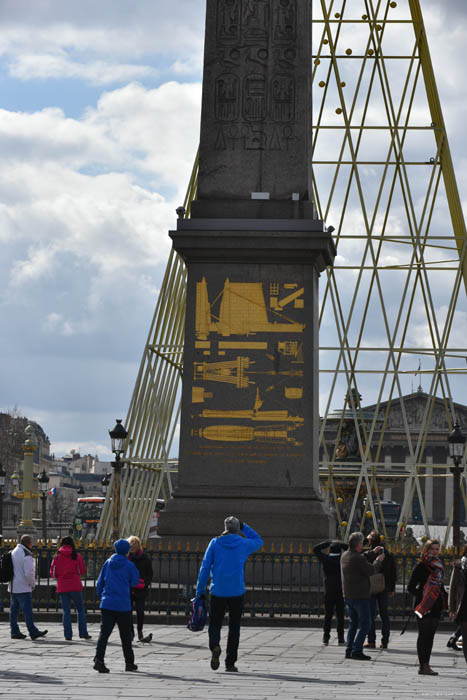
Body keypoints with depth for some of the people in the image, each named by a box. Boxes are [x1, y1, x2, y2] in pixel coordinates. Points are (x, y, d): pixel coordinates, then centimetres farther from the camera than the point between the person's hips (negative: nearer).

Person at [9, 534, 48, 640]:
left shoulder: (13, 552, 12)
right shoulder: (26, 555, -16)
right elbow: (29, 573, -20)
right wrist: (32, 584, -4)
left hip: (13, 587, 9)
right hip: (23, 588, -9)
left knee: (14, 610, 10)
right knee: (27, 610, -7)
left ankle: (15, 631, 12)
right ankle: (33, 632, -6)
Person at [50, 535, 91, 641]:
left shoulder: (57, 557, 2)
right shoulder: (77, 556, -2)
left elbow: (53, 574, 4)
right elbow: (83, 571, 2)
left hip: (62, 587, 1)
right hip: (75, 586, -1)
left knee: (66, 611, 5)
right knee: (80, 609, 11)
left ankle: (68, 635, 0)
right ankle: (83, 633, 8)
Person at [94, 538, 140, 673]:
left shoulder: (108, 563, 7)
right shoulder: (129, 565, -4)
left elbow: (100, 582, 11)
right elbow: (135, 582, 4)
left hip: (107, 603, 2)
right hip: (123, 605, -2)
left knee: (104, 633, -4)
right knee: (125, 635, 10)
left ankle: (99, 659, -22)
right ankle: (129, 663, 18)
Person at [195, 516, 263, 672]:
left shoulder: (215, 543, 2)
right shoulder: (243, 544, 3)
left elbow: (205, 568, -1)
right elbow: (259, 541, 26)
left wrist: (200, 590, 4)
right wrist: (243, 527, 23)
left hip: (218, 591, 0)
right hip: (237, 592, 0)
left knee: (214, 625, 8)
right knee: (234, 627, 9)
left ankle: (215, 646, -23)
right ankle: (230, 663, 7)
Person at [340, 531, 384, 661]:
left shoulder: (345, 556, 7)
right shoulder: (358, 558, -20)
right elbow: (371, 570, -13)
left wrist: (372, 553, 29)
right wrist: (378, 561, 4)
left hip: (348, 595, 8)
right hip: (359, 596, -8)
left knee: (353, 623, 17)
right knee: (364, 624, -2)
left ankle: (349, 650, 14)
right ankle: (357, 651, -7)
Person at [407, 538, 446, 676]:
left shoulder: (438, 566, 14)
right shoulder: (421, 566, -7)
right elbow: (410, 587, -7)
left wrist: (446, 598, 7)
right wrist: (422, 597, -17)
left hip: (435, 606, 7)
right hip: (424, 606, -7)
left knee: (430, 635, 9)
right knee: (424, 635, -6)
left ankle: (426, 665, 14)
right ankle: (423, 666, -5)